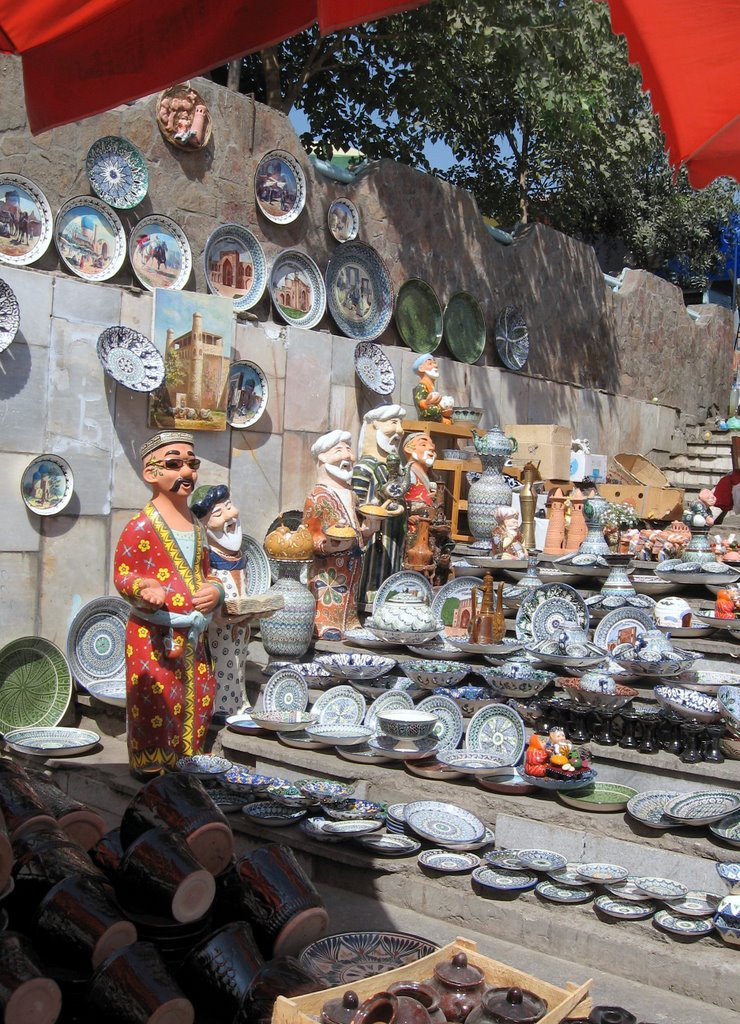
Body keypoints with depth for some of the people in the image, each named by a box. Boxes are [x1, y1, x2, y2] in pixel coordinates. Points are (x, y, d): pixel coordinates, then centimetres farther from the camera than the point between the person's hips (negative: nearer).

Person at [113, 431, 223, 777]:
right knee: (156, 705, -5)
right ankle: (149, 769, 10)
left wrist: (214, 590, 1)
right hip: (153, 635, -7)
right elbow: (122, 575, -8)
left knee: (198, 702, 13)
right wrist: (145, 588, -29)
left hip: (193, 635, 8)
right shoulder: (140, 527, -10)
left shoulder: (196, 527, 13)